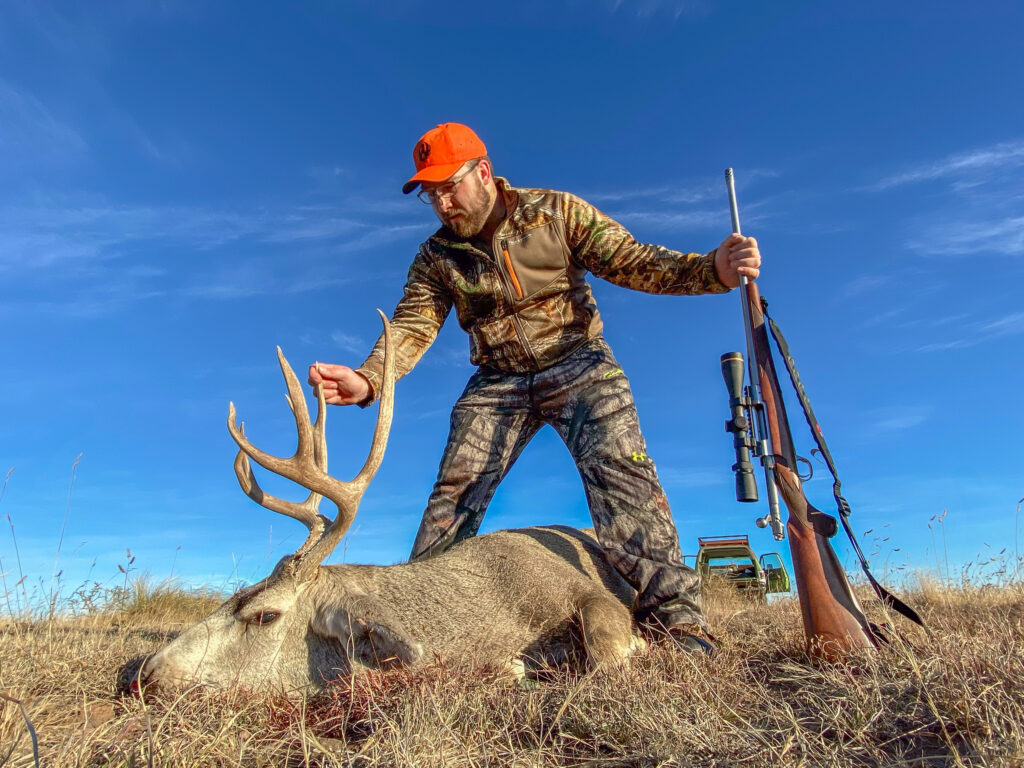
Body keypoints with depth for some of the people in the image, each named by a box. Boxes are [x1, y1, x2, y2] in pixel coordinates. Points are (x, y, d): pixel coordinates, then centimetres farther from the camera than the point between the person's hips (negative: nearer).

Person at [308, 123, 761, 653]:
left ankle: (672, 617, -19)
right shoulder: (436, 257, 4)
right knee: (454, 493, -6)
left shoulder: (557, 212, -3)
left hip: (576, 363, -2)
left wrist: (712, 270, -23)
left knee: (618, 468, -22)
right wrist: (366, 379, -28)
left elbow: (633, 262, -7)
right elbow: (411, 325, -7)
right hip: (497, 382, 3)